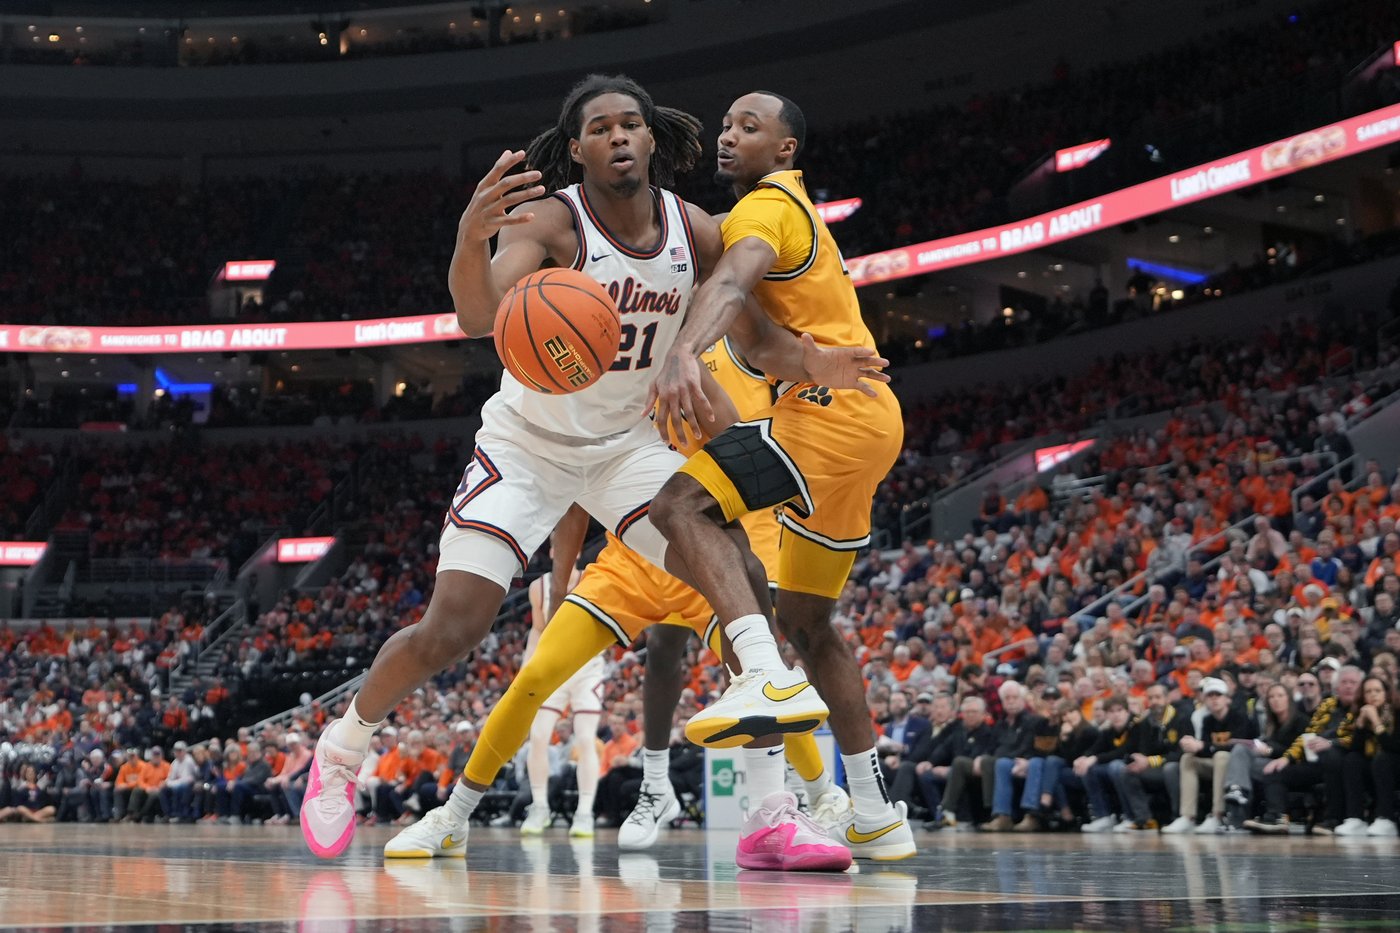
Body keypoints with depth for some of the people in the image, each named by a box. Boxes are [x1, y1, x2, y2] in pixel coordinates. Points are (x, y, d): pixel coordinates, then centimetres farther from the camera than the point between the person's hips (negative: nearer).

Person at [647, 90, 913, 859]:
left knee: (681, 501, -26)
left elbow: (733, 281, -30)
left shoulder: (767, 205, -6)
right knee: (806, 619, 17)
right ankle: (875, 816, 22)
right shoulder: (788, 209, 26)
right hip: (866, 419, 10)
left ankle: (766, 678, -41)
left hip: (833, 408, -10)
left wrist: (683, 354, -48)